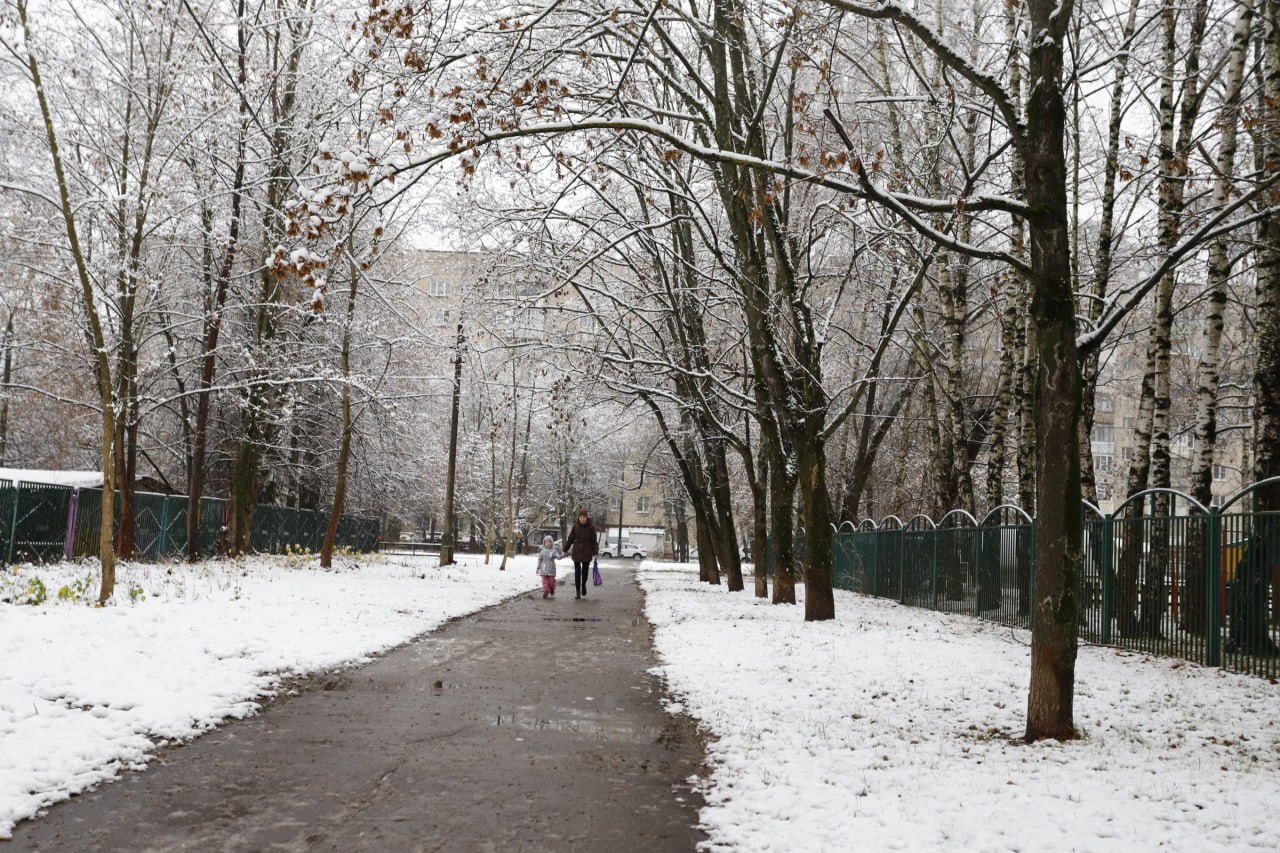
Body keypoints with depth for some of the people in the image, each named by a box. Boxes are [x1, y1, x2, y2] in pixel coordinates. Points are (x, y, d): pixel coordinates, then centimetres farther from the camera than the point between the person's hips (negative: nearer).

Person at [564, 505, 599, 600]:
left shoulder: (591, 527, -7)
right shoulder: (576, 527, -3)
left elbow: (594, 541, -4)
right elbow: (570, 539, 4)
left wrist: (595, 553, -7)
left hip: (587, 552, -1)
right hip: (576, 552, 1)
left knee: (585, 571, 10)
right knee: (577, 572, 1)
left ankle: (583, 585, 36)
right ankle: (577, 591, 7)